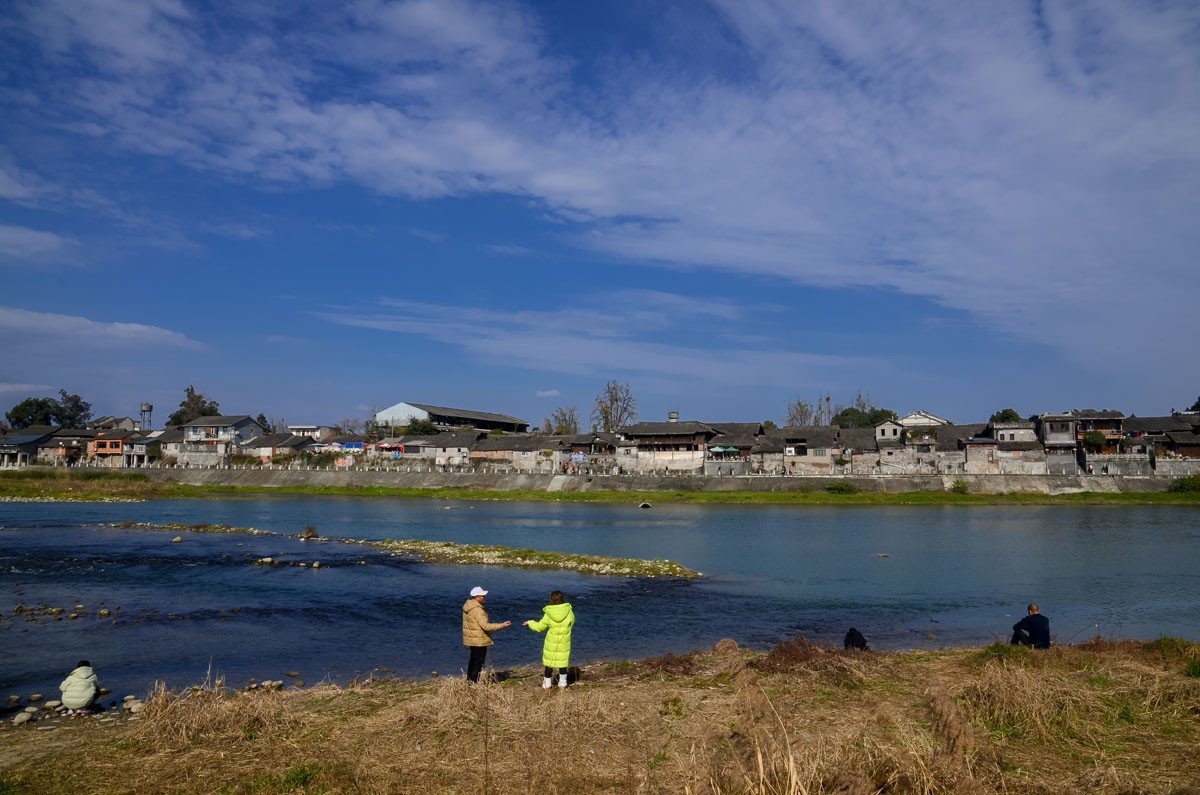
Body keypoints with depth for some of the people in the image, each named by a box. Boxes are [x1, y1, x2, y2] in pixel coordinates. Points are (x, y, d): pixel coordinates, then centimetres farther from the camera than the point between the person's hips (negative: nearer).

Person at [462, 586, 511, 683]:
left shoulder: (467, 606, 6)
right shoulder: (477, 609, -25)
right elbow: (485, 626, -29)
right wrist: (501, 625, -25)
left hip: (471, 638, 10)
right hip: (479, 640, -10)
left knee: (473, 659, 21)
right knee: (479, 661, 0)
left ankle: (469, 680, 29)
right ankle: (473, 681, 2)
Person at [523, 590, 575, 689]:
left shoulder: (548, 614, -14)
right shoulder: (568, 611, -11)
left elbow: (539, 627, -5)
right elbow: (571, 622, 6)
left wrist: (530, 623, 13)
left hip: (551, 643, -1)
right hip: (564, 643, 1)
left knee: (549, 662, 12)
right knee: (563, 661, 14)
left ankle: (547, 684, 20)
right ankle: (562, 683, 19)